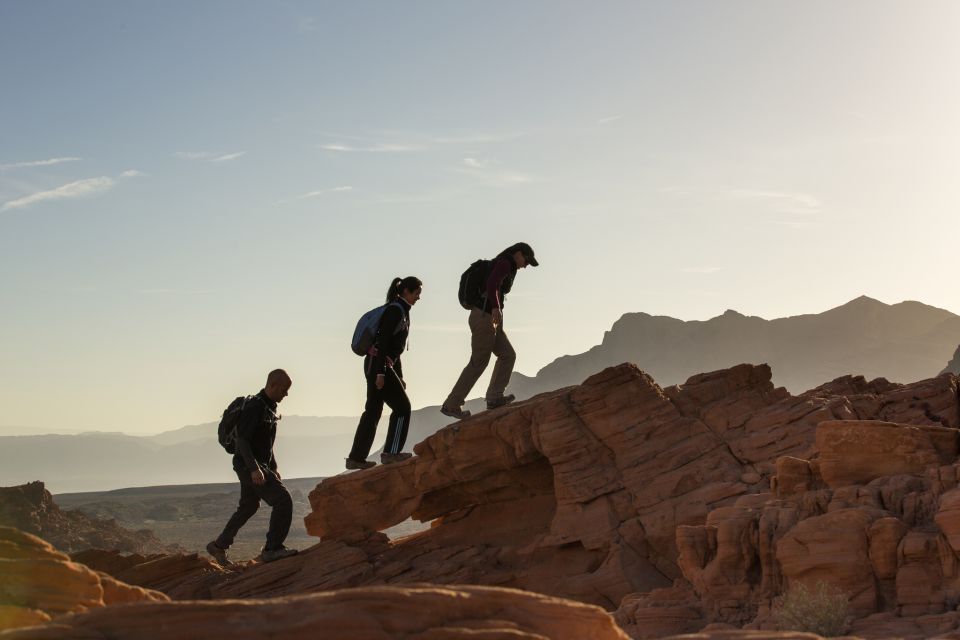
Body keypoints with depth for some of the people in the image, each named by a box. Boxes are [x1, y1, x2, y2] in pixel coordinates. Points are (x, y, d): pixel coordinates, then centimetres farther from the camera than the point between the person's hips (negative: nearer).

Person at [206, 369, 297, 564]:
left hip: (259, 466, 10)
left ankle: (219, 546, 34)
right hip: (249, 467, -10)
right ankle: (272, 548, -12)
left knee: (248, 507, 22)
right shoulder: (254, 407, -19)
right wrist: (254, 469, -29)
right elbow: (242, 439, -23)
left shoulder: (270, 407, 12)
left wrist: (273, 468, 22)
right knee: (283, 500, -15)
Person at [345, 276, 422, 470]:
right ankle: (391, 452, -7)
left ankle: (356, 458, 11)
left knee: (373, 411, 9)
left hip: (375, 366, 10)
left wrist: (399, 377, 24)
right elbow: (383, 341, -19)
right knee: (402, 406, -7)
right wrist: (381, 372, -24)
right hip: (378, 364, -10)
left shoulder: (402, 311, 19)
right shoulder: (395, 310, -11)